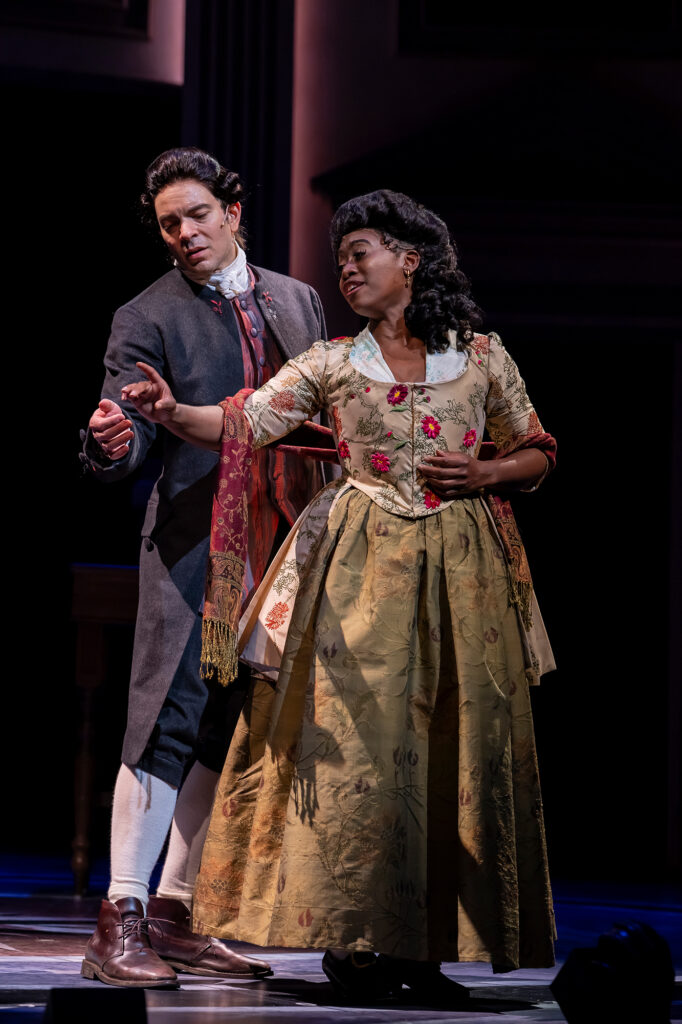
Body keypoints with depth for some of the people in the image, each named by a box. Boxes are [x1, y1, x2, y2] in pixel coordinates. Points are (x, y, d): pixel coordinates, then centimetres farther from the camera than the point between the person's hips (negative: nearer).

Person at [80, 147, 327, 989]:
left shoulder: (297, 303, 13)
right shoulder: (147, 319, -3)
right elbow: (125, 446, -11)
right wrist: (110, 442, -35)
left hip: (281, 548, 6)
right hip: (194, 548, -6)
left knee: (229, 735, 8)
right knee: (168, 725, -11)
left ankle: (174, 914, 15)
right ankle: (120, 923, -10)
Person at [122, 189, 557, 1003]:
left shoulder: (482, 356, 7)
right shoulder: (333, 364, 7)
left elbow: (538, 455, 14)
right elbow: (245, 424, -5)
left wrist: (486, 474, -6)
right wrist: (173, 414, -23)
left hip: (461, 567, 0)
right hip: (364, 570, 0)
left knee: (454, 746, -1)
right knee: (357, 740, -9)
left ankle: (424, 946, 4)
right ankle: (356, 937, -4)